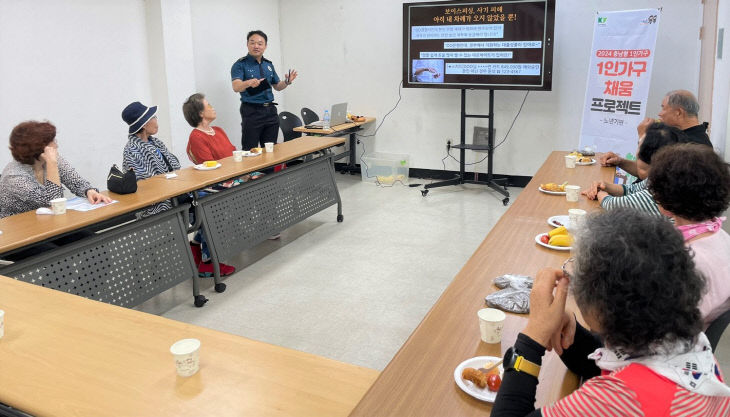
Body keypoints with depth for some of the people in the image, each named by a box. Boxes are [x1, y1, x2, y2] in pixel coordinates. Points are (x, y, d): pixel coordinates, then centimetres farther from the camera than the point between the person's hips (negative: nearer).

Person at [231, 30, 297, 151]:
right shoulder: (240, 65, -4)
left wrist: (287, 82, 0)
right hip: (251, 111, -6)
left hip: (270, 110, 6)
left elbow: (277, 86, 22)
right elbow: (236, 87, -19)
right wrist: (249, 83, -40)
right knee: (250, 150, -7)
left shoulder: (269, 65, 14)